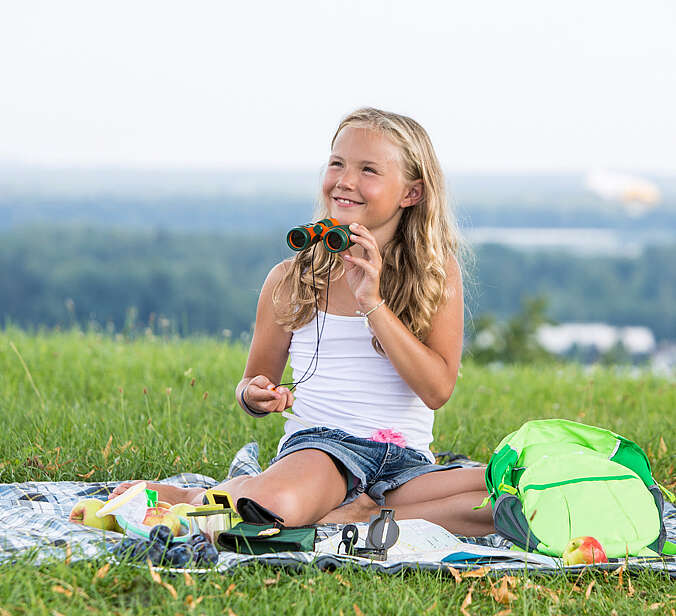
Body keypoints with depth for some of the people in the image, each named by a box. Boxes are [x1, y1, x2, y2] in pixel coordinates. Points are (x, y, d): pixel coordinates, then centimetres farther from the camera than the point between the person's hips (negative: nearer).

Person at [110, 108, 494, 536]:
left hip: (407, 463, 2)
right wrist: (256, 395, -9)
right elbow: (254, 382, 17)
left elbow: (438, 391, -7)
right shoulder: (293, 280, 6)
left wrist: (373, 303, -13)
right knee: (273, 506, -39)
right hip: (319, 441, -2)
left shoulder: (437, 274, 6)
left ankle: (354, 515, -20)